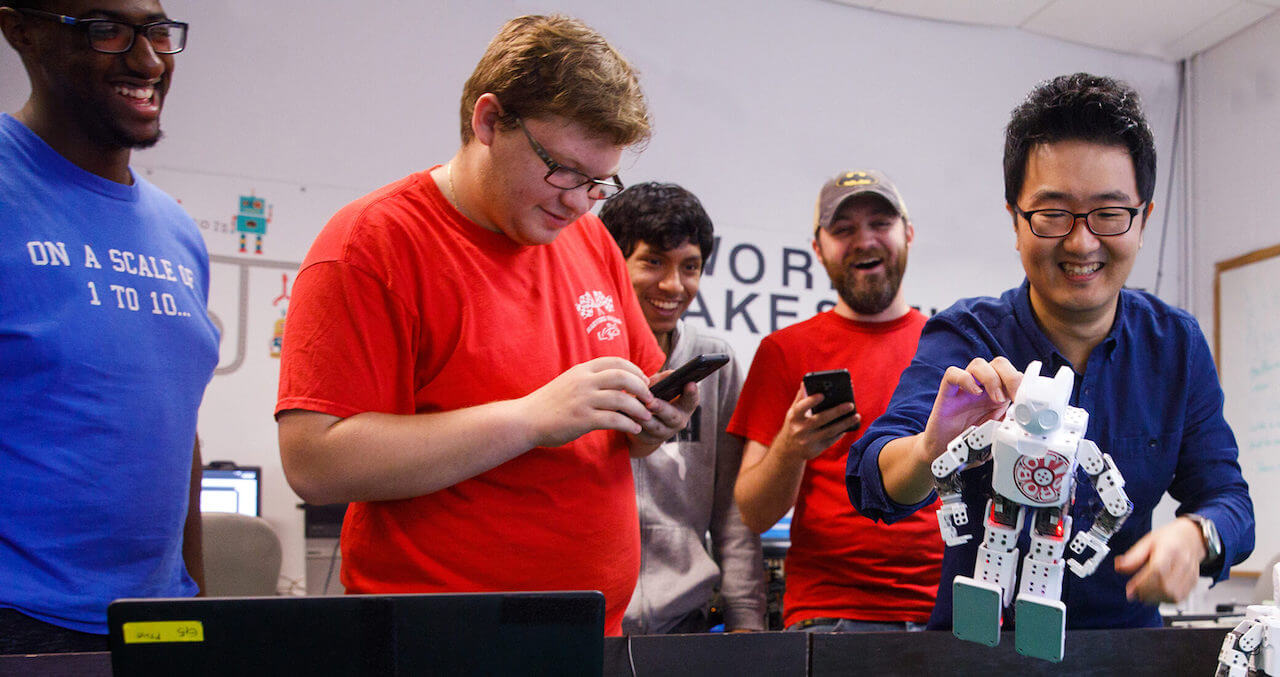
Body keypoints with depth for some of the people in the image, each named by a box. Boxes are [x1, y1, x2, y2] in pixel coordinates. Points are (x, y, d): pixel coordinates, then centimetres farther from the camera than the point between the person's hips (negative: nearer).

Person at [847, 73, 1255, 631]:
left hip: (1125, 631, 4)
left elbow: (1225, 494, 3)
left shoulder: (1177, 345, 1)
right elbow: (878, 486, -23)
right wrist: (931, 453, -47)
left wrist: (1194, 535, -21)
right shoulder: (964, 339, -9)